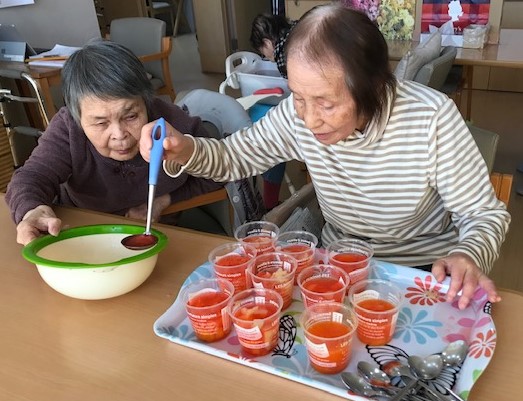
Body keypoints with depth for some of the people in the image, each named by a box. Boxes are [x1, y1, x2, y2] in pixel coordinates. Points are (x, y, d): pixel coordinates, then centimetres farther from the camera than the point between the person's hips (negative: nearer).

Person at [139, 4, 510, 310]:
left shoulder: (431, 118, -25)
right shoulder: (298, 115, -16)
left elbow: (485, 213, -14)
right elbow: (235, 156, -3)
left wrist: (468, 256, -36)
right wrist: (184, 151, -24)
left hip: (426, 273, -2)